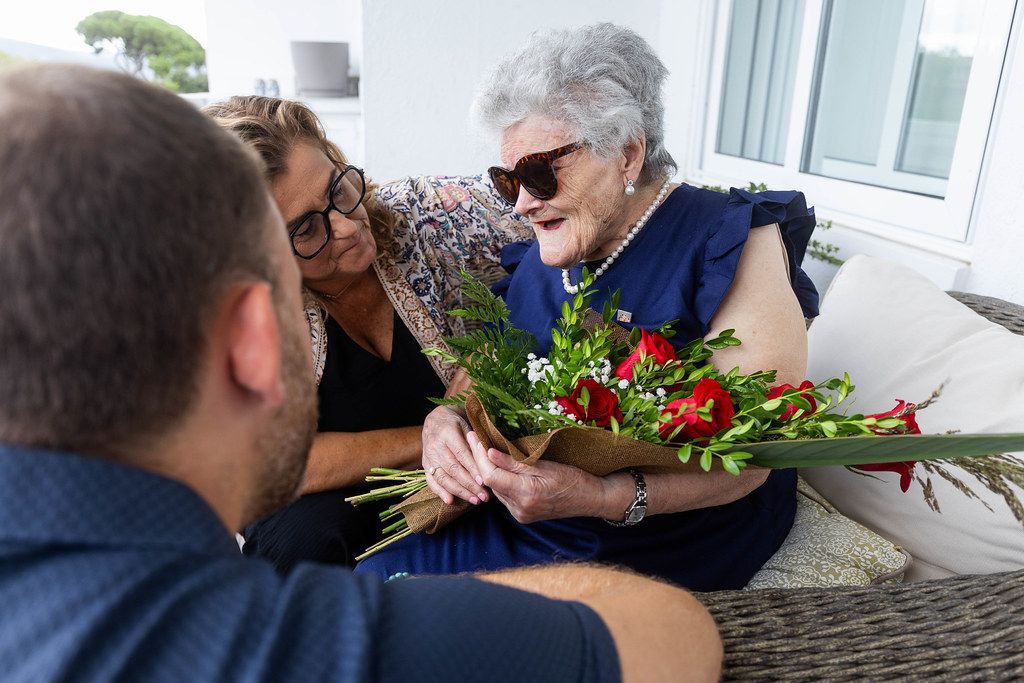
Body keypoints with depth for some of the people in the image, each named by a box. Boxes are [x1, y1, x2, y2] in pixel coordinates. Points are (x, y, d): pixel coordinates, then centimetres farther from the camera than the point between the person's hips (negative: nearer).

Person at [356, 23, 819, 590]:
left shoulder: (732, 242, -13)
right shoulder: (539, 259, 7)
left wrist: (601, 497, -33)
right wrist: (442, 420, -12)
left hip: (666, 546, -5)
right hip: (522, 521, 6)